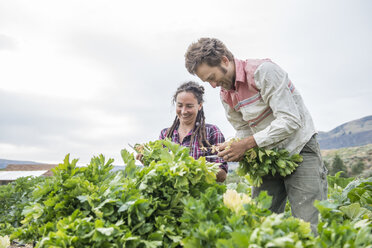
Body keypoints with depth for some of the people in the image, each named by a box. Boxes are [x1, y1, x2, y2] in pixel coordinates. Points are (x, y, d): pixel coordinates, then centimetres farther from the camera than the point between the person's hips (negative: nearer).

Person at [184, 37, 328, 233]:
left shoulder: (263, 71, -18)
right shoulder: (225, 95, 5)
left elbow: (290, 120, -24)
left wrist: (247, 144, -24)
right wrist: (237, 149, -12)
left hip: (299, 150, -6)